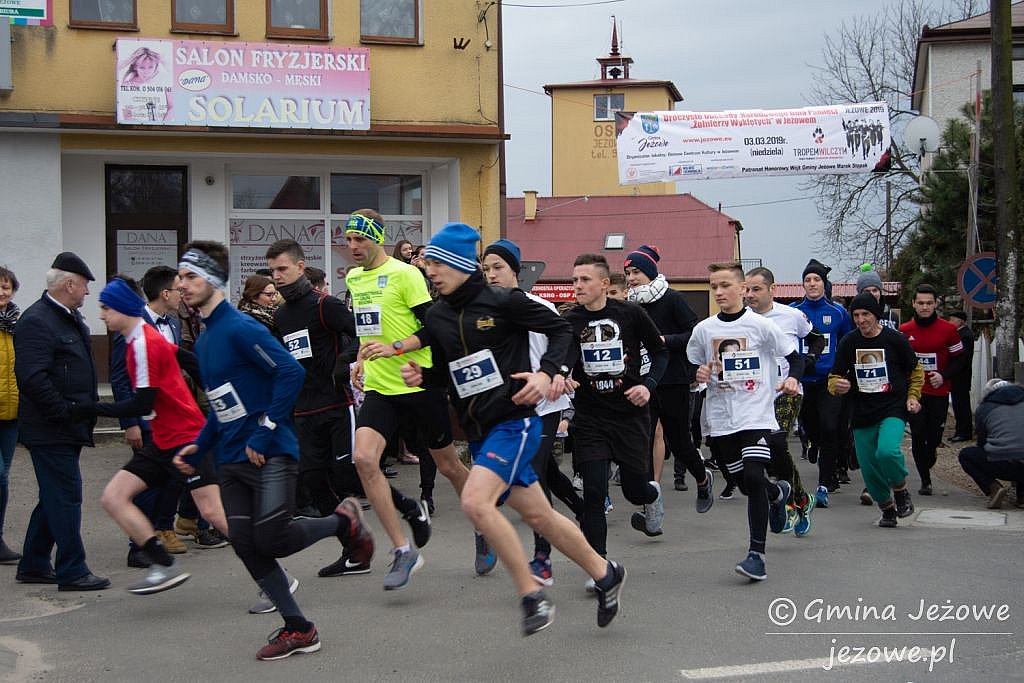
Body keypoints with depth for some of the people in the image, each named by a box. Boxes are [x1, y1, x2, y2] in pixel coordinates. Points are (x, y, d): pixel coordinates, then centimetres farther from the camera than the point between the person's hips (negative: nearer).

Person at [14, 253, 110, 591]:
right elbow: (32, 377, -25)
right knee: (66, 497, -6)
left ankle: (34, 565, 26)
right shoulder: (36, 321, -17)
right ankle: (72, 571, 0)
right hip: (51, 431, -10)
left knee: (55, 498, 16)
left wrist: (88, 408, 16)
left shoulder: (70, 318, 15)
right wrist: (66, 414, -22)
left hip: (67, 427, 10)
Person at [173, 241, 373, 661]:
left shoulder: (240, 328, -14)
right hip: (231, 461, 9)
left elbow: (291, 372, -22)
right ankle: (298, 630, 13)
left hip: (269, 454, -9)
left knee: (271, 540, -15)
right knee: (245, 545, 2)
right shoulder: (203, 341, 15)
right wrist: (199, 447, 12)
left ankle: (343, 521, 14)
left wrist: (264, 434, -20)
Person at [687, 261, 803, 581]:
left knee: (753, 477, -18)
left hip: (756, 414, -4)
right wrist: (699, 373, -6)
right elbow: (691, 365, 16)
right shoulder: (704, 329, 4)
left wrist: (793, 379, -15)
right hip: (721, 418, 4)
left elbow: (794, 356, 4)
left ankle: (756, 553, -11)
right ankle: (779, 492, 46)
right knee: (745, 483, 9)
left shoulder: (760, 325, -4)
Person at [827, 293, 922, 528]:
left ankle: (901, 491, 1)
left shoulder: (895, 339, -3)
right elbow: (834, 378, 9)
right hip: (862, 414, 3)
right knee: (869, 470, 2)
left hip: (893, 409, -3)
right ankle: (887, 508, 29)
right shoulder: (848, 342, 3)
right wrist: (838, 386, -13)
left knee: (887, 451, -28)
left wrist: (912, 396, 0)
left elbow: (915, 371, 13)